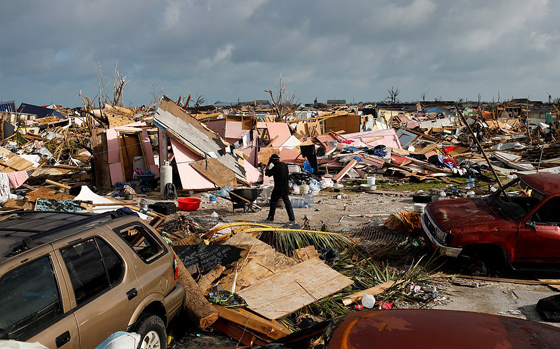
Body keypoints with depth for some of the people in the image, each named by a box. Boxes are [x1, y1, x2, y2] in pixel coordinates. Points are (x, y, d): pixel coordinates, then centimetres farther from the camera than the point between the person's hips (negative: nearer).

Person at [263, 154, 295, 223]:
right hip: (285, 188, 7)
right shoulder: (285, 165, 9)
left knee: (273, 202, 5)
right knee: (287, 203, 8)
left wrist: (268, 165, -5)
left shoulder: (276, 167, -16)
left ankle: (270, 218, 12)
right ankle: (292, 218, 5)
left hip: (278, 189, -7)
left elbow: (267, 173, -16)